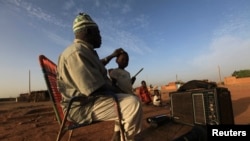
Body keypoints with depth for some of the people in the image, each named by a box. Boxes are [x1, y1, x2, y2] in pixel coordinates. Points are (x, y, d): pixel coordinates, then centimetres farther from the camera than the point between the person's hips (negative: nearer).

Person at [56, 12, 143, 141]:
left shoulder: (84, 50, 14)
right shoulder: (77, 52, -22)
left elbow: (97, 66, 35)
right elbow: (96, 90, -28)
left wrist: (112, 56, 38)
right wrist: (120, 91, -11)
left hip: (92, 98, 11)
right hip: (84, 106, -11)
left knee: (126, 99, 24)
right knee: (133, 103, -27)